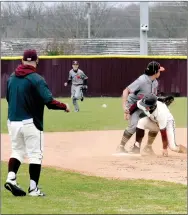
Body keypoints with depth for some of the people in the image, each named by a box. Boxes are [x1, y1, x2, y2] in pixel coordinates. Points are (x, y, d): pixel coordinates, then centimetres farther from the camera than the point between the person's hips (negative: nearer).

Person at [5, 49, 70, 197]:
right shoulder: (36, 79, -14)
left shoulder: (12, 78, 6)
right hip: (30, 123, -6)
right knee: (35, 154, 4)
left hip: (12, 122, 6)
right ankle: (33, 188, 4)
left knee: (17, 151, 19)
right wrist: (64, 106, -2)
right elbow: (49, 102, -18)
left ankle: (11, 178, 0)